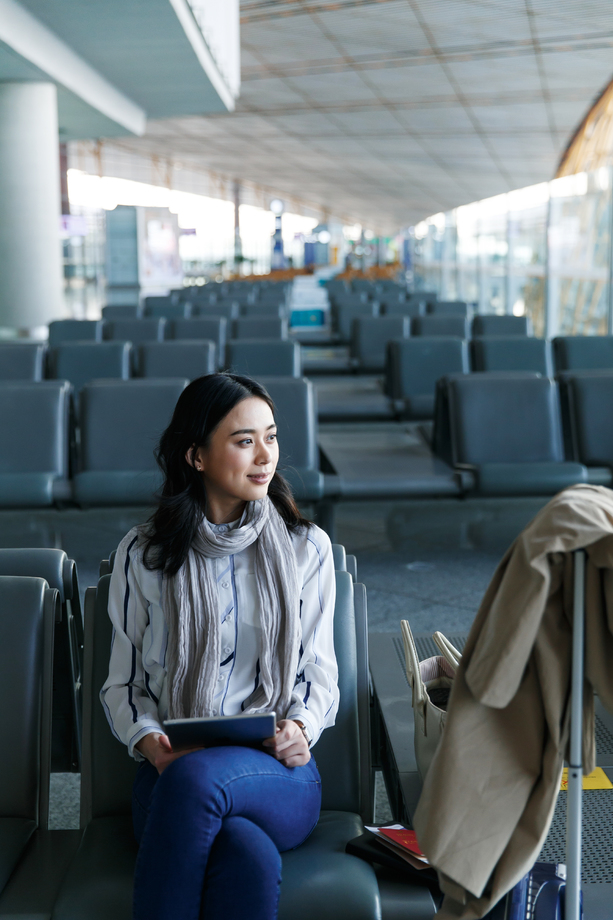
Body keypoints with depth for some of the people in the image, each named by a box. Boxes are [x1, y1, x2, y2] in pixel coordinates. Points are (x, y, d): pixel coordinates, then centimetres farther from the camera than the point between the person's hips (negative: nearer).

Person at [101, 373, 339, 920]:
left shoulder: (307, 548, 11)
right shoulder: (143, 555, 8)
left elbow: (320, 672, 13)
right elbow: (123, 682, 12)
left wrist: (302, 726, -9)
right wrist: (148, 738, -10)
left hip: (280, 774, 1)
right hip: (172, 770, 0)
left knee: (196, 777, -38)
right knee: (250, 858, -37)